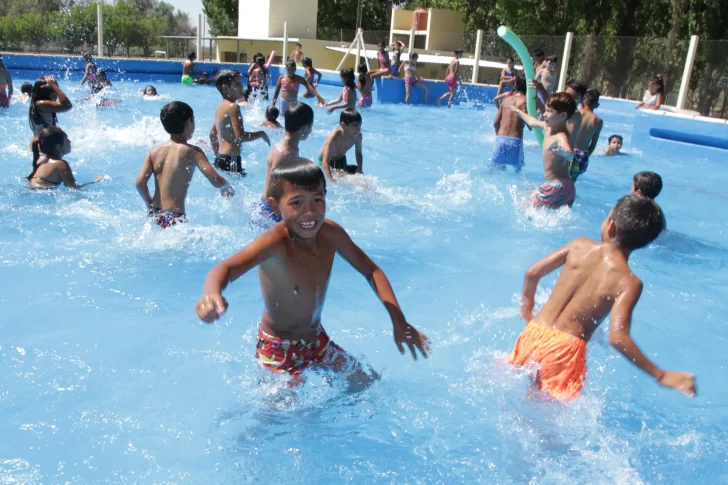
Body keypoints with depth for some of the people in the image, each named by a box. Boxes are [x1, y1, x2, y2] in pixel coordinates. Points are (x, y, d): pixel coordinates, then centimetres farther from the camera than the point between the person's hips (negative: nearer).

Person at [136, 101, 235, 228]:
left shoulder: (155, 151, 7)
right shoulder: (193, 151, -6)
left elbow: (140, 182, -1)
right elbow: (217, 181, -13)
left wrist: (149, 204, 16)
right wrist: (227, 188, 9)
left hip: (155, 215, 7)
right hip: (174, 218, -7)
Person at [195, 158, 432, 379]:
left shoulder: (331, 233, -14)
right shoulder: (275, 242, -31)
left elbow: (371, 271, -2)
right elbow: (228, 268, -48)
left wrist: (399, 321, -10)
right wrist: (212, 294, -72)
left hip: (318, 339, 6)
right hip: (279, 349, -6)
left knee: (367, 381, 17)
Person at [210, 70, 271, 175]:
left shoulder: (221, 106, 14)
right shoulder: (233, 107, -15)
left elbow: (212, 134, 22)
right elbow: (240, 136, -23)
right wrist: (261, 134, -9)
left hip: (221, 158, 11)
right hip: (230, 160, -11)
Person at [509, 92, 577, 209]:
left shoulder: (561, 136, -22)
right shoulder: (547, 127, 6)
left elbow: (570, 154, -43)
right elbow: (532, 121, 28)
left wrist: (564, 152, -68)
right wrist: (517, 111, 44)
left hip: (556, 186, -9)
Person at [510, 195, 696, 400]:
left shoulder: (580, 245, 1)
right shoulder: (629, 282, -10)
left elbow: (532, 273, 5)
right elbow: (618, 337, -20)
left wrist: (527, 312, 22)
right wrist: (662, 376, -12)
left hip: (533, 333, 4)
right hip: (565, 348, -4)